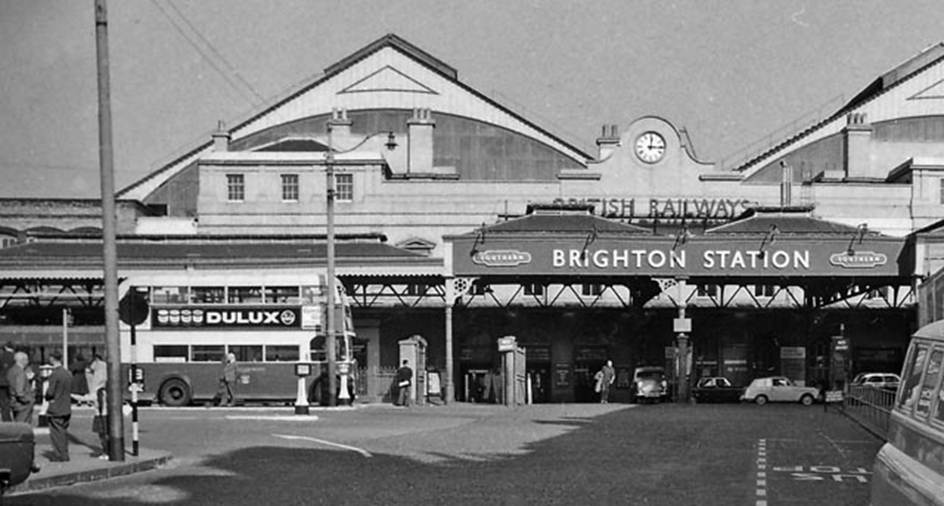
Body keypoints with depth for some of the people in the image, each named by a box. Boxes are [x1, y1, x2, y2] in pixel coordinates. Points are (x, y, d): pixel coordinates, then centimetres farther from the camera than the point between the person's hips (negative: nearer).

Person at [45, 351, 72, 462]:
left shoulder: (54, 375, -17)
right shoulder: (68, 374, 8)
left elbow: (50, 392, -17)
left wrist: (47, 397, 3)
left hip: (56, 409, -8)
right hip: (67, 408, 8)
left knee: (56, 433, -1)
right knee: (63, 432, 15)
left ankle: (59, 456, 0)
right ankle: (65, 454, 19)